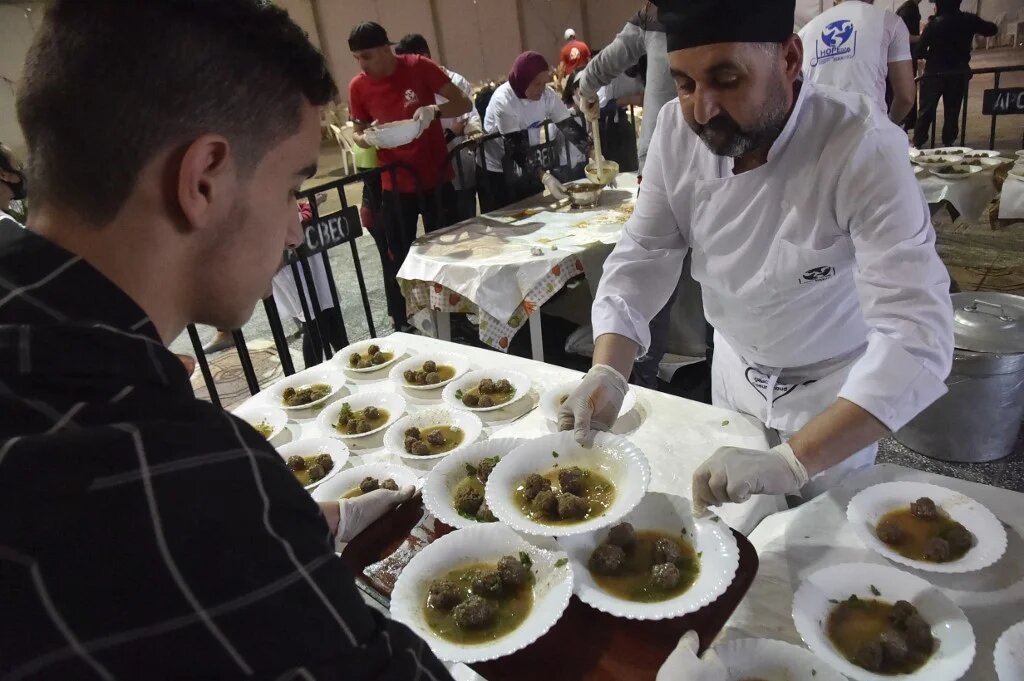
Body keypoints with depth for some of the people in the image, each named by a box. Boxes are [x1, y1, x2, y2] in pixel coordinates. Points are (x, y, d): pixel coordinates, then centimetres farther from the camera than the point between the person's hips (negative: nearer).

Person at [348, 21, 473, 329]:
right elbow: (359, 133, 9)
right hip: (395, 184, 1)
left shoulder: (420, 67, -9)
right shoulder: (358, 86, -2)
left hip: (436, 177, -1)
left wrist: (435, 111, -27)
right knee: (398, 258, 3)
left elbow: (464, 104, -7)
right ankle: (401, 325, 15)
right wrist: (366, 138, -15)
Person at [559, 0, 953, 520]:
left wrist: (790, 462, -49)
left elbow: (918, 337, -37)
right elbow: (642, 257, -13)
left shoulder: (863, 149, -31)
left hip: (835, 388, -3)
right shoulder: (677, 131, -17)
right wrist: (607, 372, -30)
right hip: (735, 371, 4)